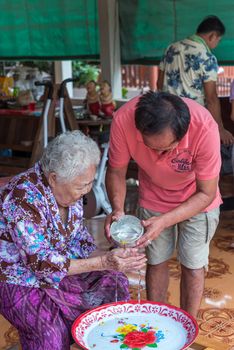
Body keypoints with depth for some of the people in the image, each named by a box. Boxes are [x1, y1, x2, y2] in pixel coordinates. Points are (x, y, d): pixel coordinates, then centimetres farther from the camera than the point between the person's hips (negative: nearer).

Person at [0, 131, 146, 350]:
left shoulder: (69, 189, -7)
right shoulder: (23, 198, -31)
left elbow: (78, 238, 3)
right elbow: (43, 264, -31)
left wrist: (110, 259, -16)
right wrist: (103, 262, -33)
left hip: (57, 268, 8)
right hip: (18, 280, -7)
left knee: (113, 283, -1)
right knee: (51, 330, -29)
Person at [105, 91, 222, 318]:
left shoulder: (204, 128, -38)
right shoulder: (123, 120, -33)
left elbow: (206, 194, -25)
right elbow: (116, 171, -15)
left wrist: (164, 221, -36)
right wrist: (118, 209, -33)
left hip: (196, 201, -1)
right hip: (153, 199, 2)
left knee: (193, 266, 4)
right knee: (156, 262, 11)